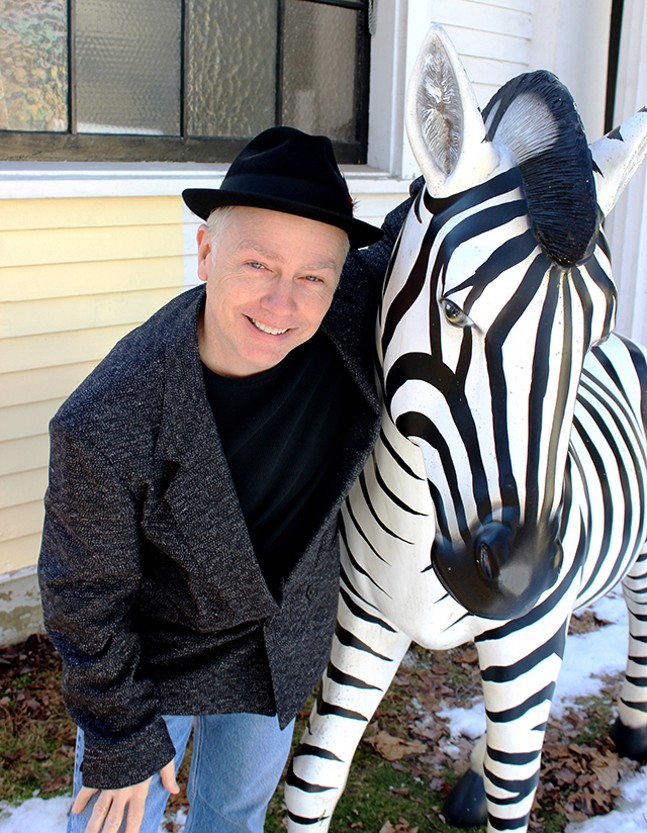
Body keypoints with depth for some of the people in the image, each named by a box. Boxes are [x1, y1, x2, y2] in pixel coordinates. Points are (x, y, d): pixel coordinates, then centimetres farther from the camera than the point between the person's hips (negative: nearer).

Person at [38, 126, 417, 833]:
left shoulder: (358, 308, -24)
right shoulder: (106, 425, -34)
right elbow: (84, 601, -19)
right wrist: (123, 741, -9)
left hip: (283, 647, 4)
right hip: (155, 654, -3)